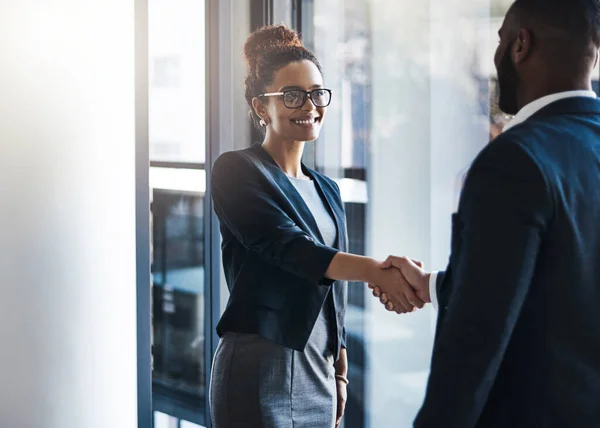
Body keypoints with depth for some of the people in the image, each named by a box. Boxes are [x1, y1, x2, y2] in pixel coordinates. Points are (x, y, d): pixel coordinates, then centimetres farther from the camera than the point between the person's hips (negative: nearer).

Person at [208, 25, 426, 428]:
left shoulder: (327, 190, 14)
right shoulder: (237, 172, -8)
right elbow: (288, 248, -23)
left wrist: (340, 375, 16)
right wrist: (378, 271, -35)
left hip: (318, 374, 7)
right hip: (261, 374, -7)